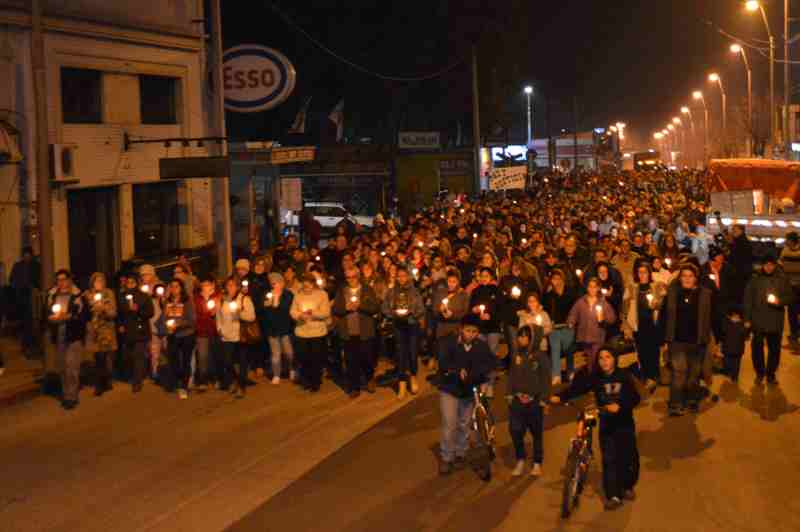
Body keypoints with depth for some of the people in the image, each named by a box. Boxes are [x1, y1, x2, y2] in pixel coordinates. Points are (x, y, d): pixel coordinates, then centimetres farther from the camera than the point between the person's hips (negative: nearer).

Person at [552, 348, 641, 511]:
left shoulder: (624, 376, -8)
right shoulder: (594, 377, -5)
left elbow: (635, 398, -13)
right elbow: (577, 387, -16)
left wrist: (619, 406, -30)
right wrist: (560, 397, -31)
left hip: (624, 424, 0)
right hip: (606, 425, 0)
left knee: (629, 457, 7)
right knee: (609, 460, -4)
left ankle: (627, 487, 34)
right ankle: (613, 496, 4)